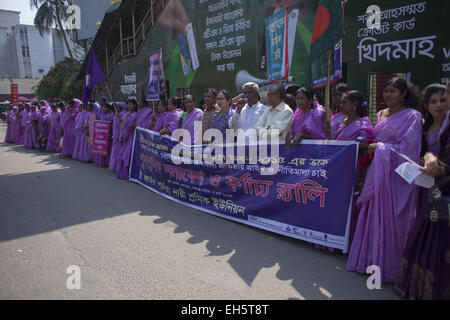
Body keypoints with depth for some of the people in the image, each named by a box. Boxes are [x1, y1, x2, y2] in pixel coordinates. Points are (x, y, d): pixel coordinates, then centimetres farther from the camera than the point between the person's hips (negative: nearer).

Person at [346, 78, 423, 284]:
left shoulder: (412, 116, -5)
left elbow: (408, 147, -12)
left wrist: (380, 147, -9)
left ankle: (387, 265, 13)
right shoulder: (381, 114, 15)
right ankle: (370, 259, 20)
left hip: (396, 172, -6)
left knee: (389, 218, -2)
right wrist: (369, 147, 6)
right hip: (378, 170, 6)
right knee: (373, 215, 8)